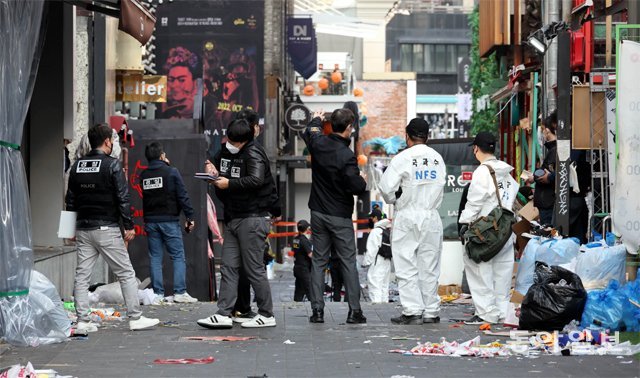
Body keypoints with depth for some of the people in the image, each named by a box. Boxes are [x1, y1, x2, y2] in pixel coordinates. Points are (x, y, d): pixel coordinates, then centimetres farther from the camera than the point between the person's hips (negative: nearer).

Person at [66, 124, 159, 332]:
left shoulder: (77, 165, 9)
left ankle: (83, 321, 4)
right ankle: (135, 318, 3)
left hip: (83, 229, 6)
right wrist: (129, 226, -5)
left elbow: (70, 199, 13)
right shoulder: (112, 165, -9)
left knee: (82, 276, 7)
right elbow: (123, 198, -12)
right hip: (107, 229, -6)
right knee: (126, 274, 2)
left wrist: (72, 229, 19)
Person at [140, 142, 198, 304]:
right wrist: (190, 217, -5)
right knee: (178, 256, 2)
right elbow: (183, 196, -10)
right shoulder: (171, 172, -7)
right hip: (169, 220, -4)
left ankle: (158, 294, 3)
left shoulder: (143, 175, 5)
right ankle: (180, 292, -4)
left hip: (150, 221, 4)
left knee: (155, 258, 7)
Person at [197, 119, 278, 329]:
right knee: (229, 267, 4)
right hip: (232, 218, 9)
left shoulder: (253, 154, -12)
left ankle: (266, 315, 4)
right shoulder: (226, 151, 13)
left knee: (254, 268, -4)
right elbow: (216, 162, 32)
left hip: (252, 218, -9)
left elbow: (256, 180, -26)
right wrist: (213, 171, 8)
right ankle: (224, 314, 3)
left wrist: (229, 184, -22)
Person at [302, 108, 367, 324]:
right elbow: (357, 187, -22)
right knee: (348, 263, 2)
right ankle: (354, 311, 1)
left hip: (318, 213, 5)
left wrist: (316, 120, 43)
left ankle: (317, 310, 5)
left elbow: (309, 133, 22)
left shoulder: (318, 143, -3)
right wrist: (363, 182, 2)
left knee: (318, 261, 9)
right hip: (340, 217, -5)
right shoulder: (346, 155, -20)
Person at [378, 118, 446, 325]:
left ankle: (412, 311, -5)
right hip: (431, 216, 4)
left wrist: (393, 199, 8)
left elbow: (386, 187, -11)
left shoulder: (403, 158, -10)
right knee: (429, 267, 9)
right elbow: (440, 186, 9)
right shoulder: (437, 159, 6)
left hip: (408, 217, -4)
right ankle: (431, 311, 11)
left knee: (407, 267, 0)